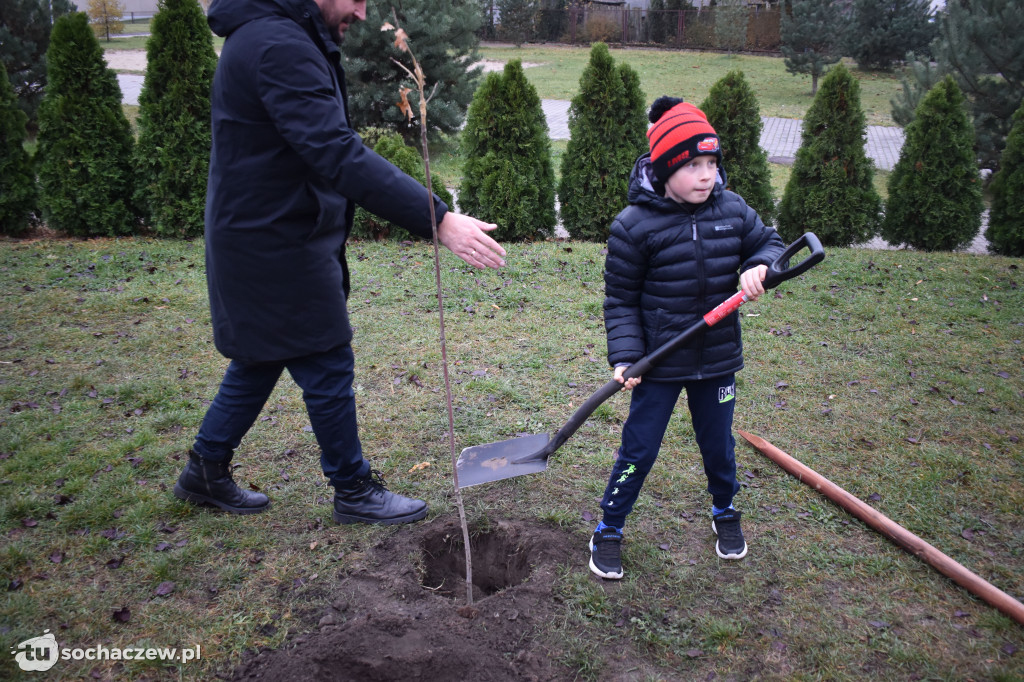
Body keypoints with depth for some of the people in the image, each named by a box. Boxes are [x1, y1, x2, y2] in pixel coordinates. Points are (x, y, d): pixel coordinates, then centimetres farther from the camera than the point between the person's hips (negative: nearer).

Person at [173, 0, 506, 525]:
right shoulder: (279, 45, -22)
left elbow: (323, 144, 19)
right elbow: (338, 155, -33)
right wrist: (438, 220, -37)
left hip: (267, 239, 10)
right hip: (277, 248, -10)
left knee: (261, 359, 19)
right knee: (327, 367, 2)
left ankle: (205, 471, 33)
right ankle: (354, 491, 19)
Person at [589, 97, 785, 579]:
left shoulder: (732, 210, -3)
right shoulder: (634, 225, -14)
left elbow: (770, 244, 12)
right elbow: (620, 299, -9)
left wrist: (759, 268, -11)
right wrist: (625, 358, -17)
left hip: (718, 358, 4)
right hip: (659, 362, -4)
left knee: (718, 443, 20)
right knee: (639, 450, 5)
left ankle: (725, 512, 47)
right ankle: (609, 530, 25)